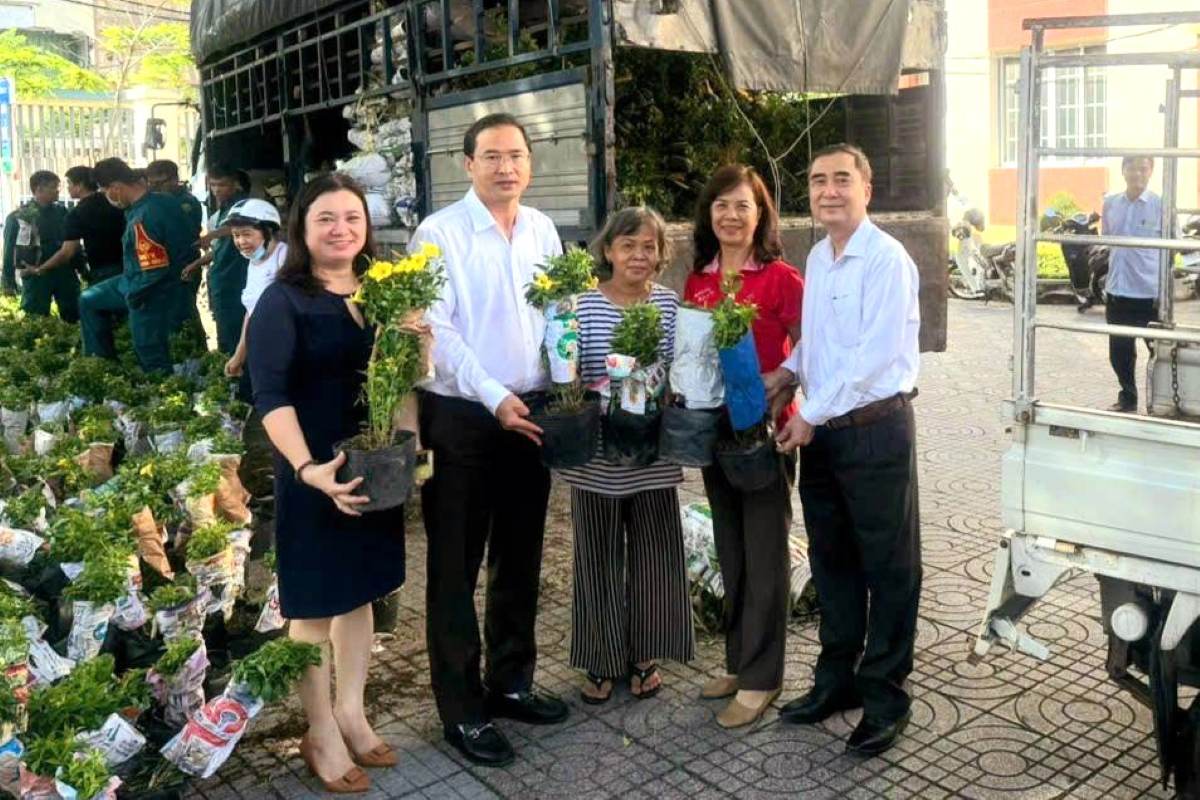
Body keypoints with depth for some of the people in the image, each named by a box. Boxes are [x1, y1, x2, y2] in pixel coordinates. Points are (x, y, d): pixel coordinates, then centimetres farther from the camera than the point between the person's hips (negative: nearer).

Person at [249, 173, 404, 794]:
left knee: (360, 591, 17)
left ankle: (351, 715, 33)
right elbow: (270, 396, -18)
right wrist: (308, 468, -31)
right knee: (314, 604, 8)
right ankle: (321, 735, 24)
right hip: (315, 475, -6)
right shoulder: (282, 300, -10)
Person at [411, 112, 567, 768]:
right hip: (461, 417, -5)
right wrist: (494, 398, -19)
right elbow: (436, 331, -15)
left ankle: (511, 682, 33)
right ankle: (461, 708, 18)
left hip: (531, 412, 6)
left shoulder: (542, 229, 8)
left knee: (520, 558, 16)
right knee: (456, 566, 5)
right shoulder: (439, 232, -9)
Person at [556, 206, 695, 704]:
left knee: (654, 554, 11)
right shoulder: (583, 304, -4)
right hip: (597, 454, -1)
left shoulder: (669, 303, 2)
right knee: (600, 557, 10)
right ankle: (602, 661, 26)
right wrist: (591, 394, -24)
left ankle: (644, 656, 30)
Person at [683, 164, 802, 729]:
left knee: (764, 552, 3)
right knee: (730, 550, 15)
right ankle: (738, 661, 30)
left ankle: (760, 677, 15)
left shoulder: (782, 279, -9)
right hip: (713, 426, 6)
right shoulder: (696, 283, 7)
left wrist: (773, 406, -20)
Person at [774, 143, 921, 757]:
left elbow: (875, 353, -19)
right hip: (820, 429, 8)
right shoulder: (816, 258, 11)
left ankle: (884, 697, 18)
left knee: (888, 567, 5)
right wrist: (789, 370, 2)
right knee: (830, 560, 16)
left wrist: (811, 415, -14)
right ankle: (837, 679, 31)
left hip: (875, 429, -8)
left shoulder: (886, 259, -13)